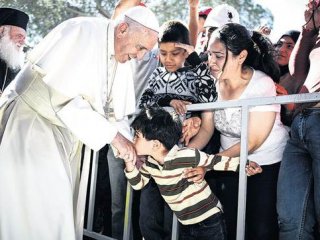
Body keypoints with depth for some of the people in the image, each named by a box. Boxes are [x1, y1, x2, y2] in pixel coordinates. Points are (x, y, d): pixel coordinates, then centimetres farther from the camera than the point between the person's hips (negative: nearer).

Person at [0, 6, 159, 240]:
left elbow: (114, 110, 9)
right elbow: (62, 97, -28)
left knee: (63, 208, 7)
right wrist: (111, 134, -26)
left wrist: (130, 149, -6)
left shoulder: (122, 57, 3)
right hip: (30, 122, -8)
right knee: (40, 212, -11)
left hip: (66, 129, 8)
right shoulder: (82, 32, -22)